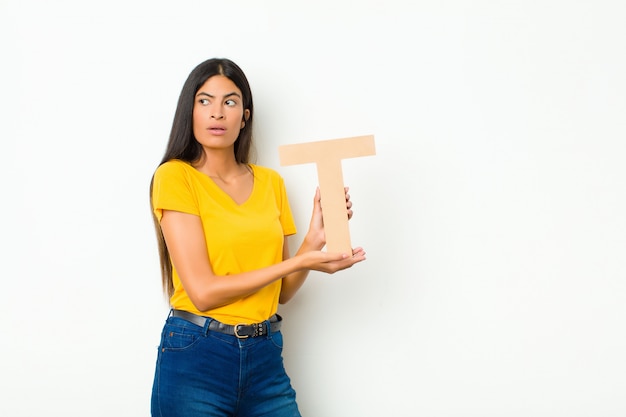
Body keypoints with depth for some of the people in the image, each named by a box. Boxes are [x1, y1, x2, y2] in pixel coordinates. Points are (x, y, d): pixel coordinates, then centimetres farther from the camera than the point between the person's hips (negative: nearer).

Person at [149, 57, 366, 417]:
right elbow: (203, 291, -15)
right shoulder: (175, 176, -7)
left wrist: (315, 239, -6)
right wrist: (300, 262, -15)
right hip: (196, 359, -4)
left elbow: (282, 290, 9)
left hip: (266, 358, 4)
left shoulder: (271, 182, 8)